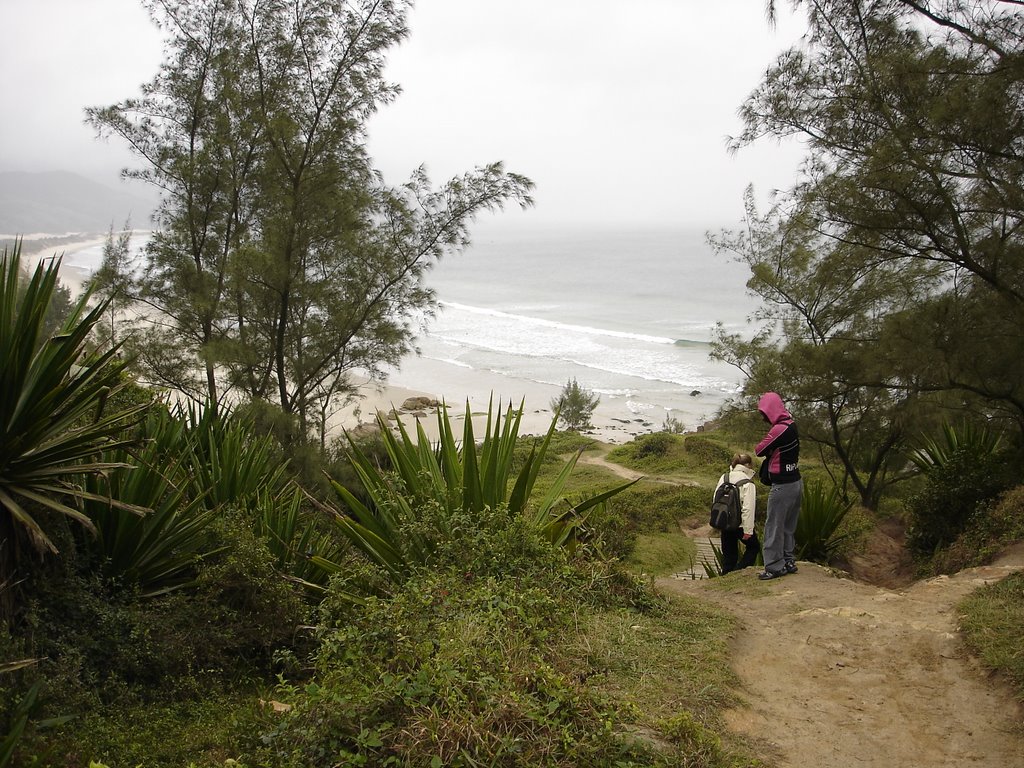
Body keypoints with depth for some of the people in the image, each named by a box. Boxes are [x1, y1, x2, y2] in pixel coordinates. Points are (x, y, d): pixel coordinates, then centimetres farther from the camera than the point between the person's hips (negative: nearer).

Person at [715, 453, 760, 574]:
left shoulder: (724, 478, 4)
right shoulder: (748, 484, -14)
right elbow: (748, 508, -18)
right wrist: (748, 530, -15)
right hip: (740, 523, -6)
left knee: (728, 553, 14)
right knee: (753, 546, 16)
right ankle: (738, 571, 3)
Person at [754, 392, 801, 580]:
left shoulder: (779, 429, -21)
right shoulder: (791, 425, 8)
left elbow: (759, 451, -12)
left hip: (782, 486, -9)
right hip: (796, 482, 9)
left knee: (774, 527, 0)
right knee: (789, 527, 18)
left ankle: (774, 567, 4)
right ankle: (789, 562, 25)